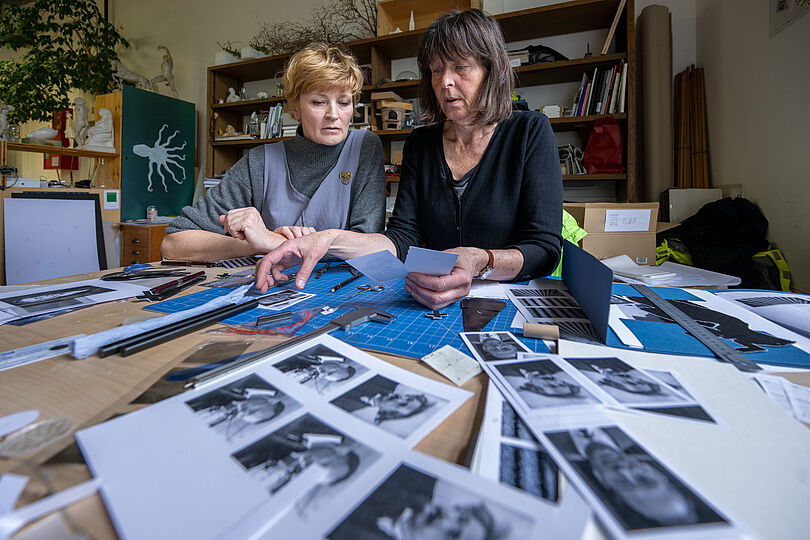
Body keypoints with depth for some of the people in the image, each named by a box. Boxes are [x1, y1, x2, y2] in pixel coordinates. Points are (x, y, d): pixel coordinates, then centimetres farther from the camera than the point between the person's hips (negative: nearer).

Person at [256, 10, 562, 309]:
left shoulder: (530, 132, -3)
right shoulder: (420, 143, 8)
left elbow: (545, 250, -11)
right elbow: (404, 238, -1)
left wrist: (480, 263, -31)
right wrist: (332, 240, -18)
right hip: (432, 302, 2)